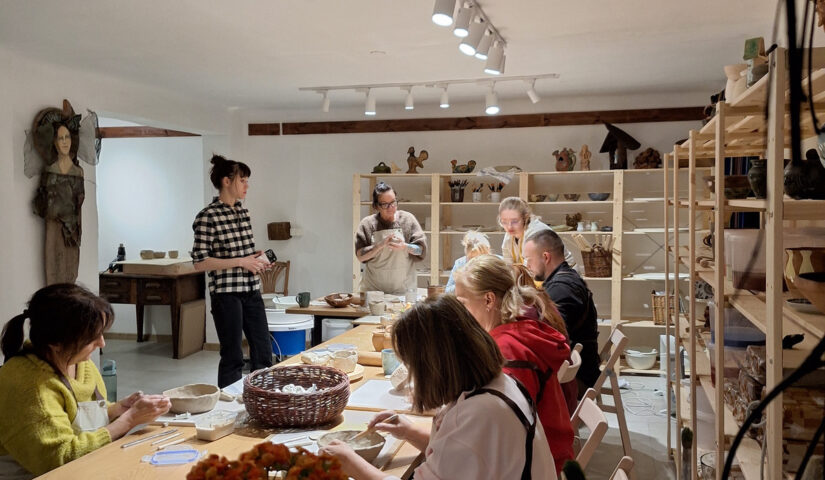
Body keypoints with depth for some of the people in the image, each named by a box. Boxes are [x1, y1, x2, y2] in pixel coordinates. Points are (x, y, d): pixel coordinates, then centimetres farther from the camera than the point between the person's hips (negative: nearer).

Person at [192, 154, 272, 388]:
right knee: (233, 358, 3)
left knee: (263, 354, 11)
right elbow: (200, 263, -14)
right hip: (226, 293, -7)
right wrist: (241, 262, -17)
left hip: (251, 290, 7)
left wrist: (258, 258, 2)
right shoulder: (207, 217, -12)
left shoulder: (243, 211, 11)